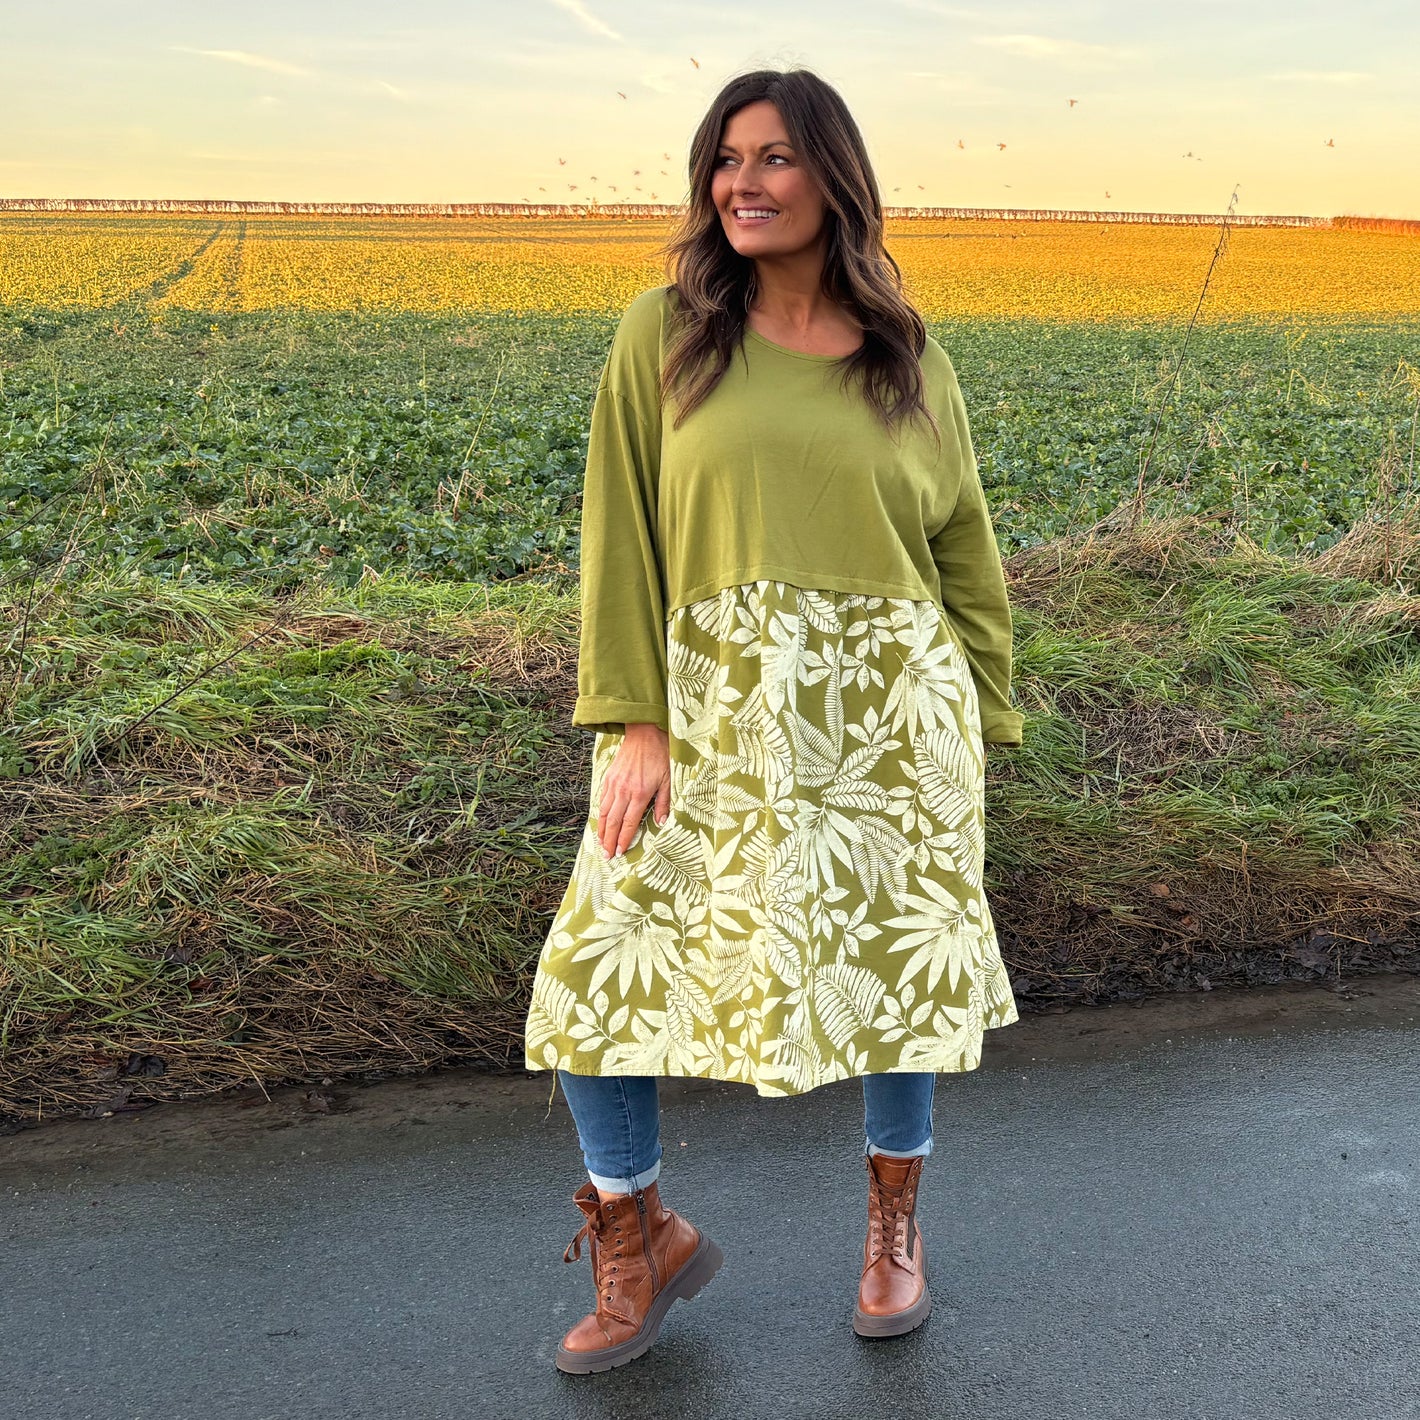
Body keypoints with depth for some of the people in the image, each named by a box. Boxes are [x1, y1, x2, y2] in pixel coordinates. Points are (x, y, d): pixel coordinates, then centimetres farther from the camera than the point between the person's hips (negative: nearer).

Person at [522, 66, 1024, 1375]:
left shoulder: (910, 360, 7)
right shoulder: (662, 333, 3)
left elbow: (965, 553, 12)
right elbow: (621, 531, -1)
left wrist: (979, 723, 10)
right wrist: (633, 719, -8)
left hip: (888, 711, 1)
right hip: (715, 713, 0)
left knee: (900, 958, 8)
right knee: (600, 965, -4)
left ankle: (896, 1220, 35)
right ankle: (641, 1237, 20)